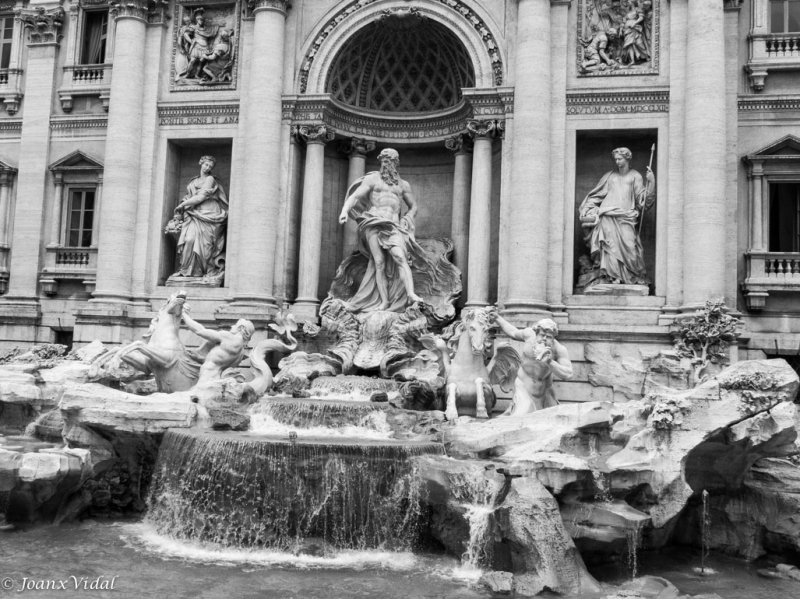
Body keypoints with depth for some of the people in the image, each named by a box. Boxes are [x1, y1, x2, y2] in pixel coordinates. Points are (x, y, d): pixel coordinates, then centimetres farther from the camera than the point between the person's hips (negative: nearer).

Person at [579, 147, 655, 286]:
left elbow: (643, 198, 6)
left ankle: (636, 277, -4)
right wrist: (586, 208, 9)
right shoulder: (610, 176, 17)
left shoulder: (635, 176, 13)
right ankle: (612, 276, -9)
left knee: (628, 246, -12)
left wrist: (651, 181, -5)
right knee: (610, 246, -10)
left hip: (625, 217, -1)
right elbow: (596, 194, 19)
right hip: (607, 216, 1)